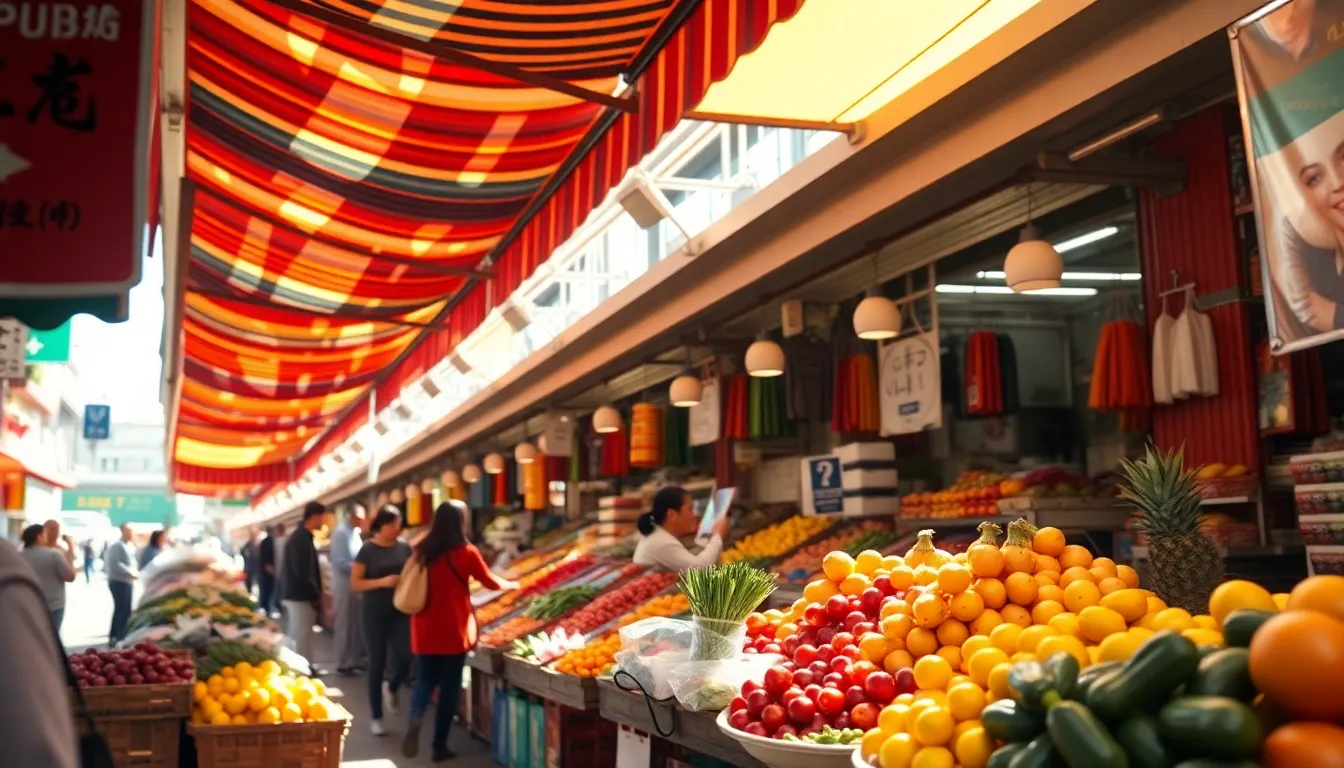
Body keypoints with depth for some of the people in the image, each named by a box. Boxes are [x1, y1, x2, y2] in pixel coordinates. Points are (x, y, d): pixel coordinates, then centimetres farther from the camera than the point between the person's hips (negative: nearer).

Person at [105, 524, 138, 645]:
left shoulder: (131, 546, 14)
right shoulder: (117, 546, -14)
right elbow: (115, 564, -23)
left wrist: (135, 572, 3)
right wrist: (131, 572, -20)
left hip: (127, 581, 10)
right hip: (119, 582, -9)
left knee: (120, 610, 15)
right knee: (123, 610, -9)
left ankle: (114, 637, 24)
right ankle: (121, 638, -6)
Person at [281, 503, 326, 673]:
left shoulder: (300, 537, 14)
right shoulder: (302, 539, -18)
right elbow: (303, 573, -23)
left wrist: (315, 594, 15)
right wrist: (316, 595, -16)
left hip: (295, 593, 10)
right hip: (300, 595, -10)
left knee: (296, 635, 15)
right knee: (302, 635, -5)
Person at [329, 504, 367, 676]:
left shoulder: (354, 532, 11)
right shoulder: (340, 533, -15)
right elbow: (340, 563, -21)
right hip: (344, 586, -8)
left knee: (357, 626, 13)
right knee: (345, 627, -1)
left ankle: (356, 660, 22)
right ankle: (344, 663, 7)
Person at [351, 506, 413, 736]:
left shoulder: (405, 547, 3)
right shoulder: (368, 550, -7)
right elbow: (355, 583, -9)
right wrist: (382, 582, -21)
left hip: (401, 611, 3)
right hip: (375, 612, -3)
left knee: (404, 657, -8)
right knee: (377, 662, 2)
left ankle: (391, 688, 27)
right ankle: (376, 717, 15)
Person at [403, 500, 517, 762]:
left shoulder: (421, 550, 2)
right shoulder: (465, 552, -10)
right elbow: (490, 581, 2)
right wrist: (512, 584, 22)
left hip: (424, 630, 4)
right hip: (453, 631, -4)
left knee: (425, 680, 13)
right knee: (449, 687, 7)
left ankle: (415, 721, -15)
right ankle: (439, 746, 12)